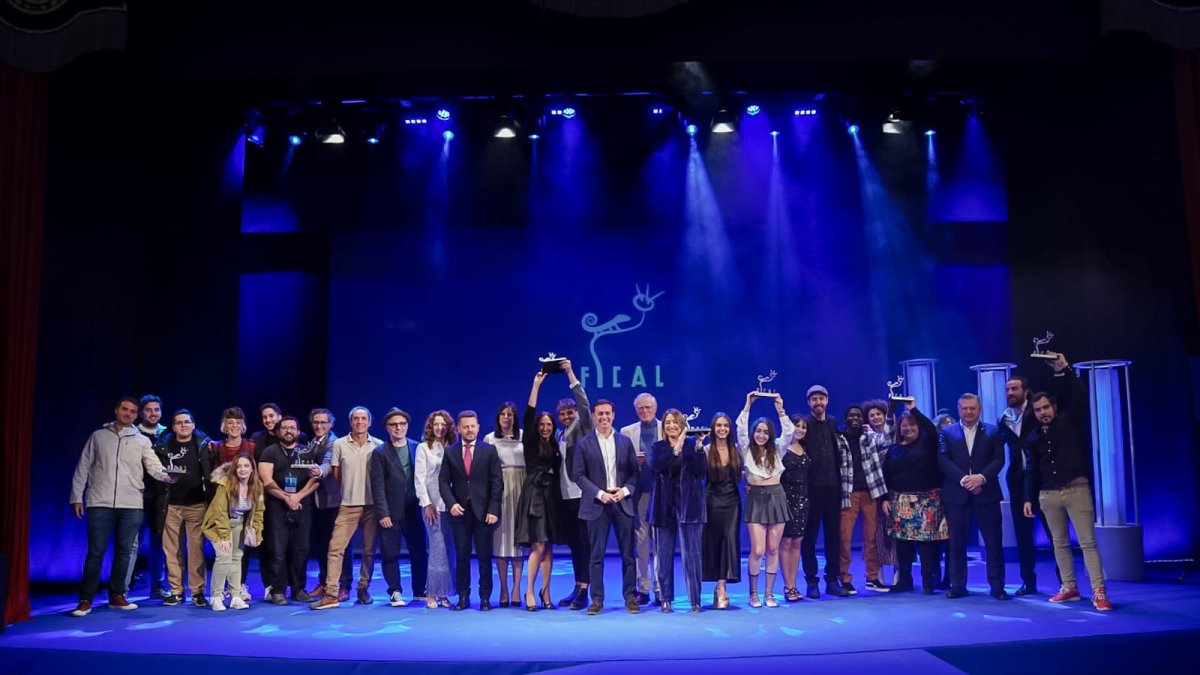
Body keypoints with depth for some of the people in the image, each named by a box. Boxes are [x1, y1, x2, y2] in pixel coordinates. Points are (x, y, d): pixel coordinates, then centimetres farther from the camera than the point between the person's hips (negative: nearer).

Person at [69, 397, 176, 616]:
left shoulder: (142, 441, 9)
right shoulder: (98, 436, 8)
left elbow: (154, 467, -3)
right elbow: (83, 468, 8)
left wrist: (166, 475, -25)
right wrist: (77, 497, 2)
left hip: (131, 505, 1)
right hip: (100, 503, -1)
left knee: (124, 551, 7)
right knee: (95, 552, -1)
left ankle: (117, 596, 17)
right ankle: (85, 600, 7)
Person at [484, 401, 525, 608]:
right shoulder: (489, 439, 6)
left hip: (520, 488, 0)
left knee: (518, 537, 2)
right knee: (501, 538, 2)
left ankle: (516, 590, 8)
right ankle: (504, 590, 9)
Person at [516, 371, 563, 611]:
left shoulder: (555, 447, 13)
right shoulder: (530, 443, 1)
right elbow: (528, 416, -9)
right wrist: (536, 384, -12)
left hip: (551, 497, 4)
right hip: (534, 495, -4)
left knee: (548, 547, 6)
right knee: (538, 546, -10)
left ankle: (545, 592, 14)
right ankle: (529, 592, 0)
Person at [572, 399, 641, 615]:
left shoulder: (625, 441, 10)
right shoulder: (584, 443, 2)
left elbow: (635, 471, 9)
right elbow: (578, 474, -2)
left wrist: (625, 490, -8)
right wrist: (599, 494, -11)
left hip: (623, 502, 2)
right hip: (597, 504, -2)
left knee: (628, 554, 4)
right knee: (596, 555, 1)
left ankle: (630, 597, 12)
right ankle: (597, 599, 8)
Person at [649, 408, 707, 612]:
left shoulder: (693, 444, 5)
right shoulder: (657, 447, 8)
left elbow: (702, 471, -6)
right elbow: (657, 465, -13)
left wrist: (699, 447, -18)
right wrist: (677, 448, -21)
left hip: (689, 504, -2)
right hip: (665, 505, 2)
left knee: (692, 554, -2)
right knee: (664, 554, 5)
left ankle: (695, 599, 5)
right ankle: (665, 598, 14)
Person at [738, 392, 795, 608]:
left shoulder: (777, 449, 10)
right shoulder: (747, 449, 5)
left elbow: (789, 432, -4)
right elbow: (741, 428, -8)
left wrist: (780, 409, -10)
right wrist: (748, 405, -10)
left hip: (776, 497, 2)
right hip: (755, 498, -2)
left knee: (773, 549, 4)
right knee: (758, 550, -8)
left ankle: (769, 593, 14)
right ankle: (753, 593, 9)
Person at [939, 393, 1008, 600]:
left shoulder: (992, 432, 10)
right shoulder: (947, 432, 9)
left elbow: (998, 459, 0)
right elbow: (943, 460, -2)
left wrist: (981, 477, -16)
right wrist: (963, 479, -15)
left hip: (986, 493, 0)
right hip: (956, 494, 0)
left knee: (994, 541, 1)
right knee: (957, 542, 3)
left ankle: (997, 586, 9)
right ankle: (957, 585, 11)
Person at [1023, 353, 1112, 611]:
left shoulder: (1070, 421, 2)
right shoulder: (1033, 436, 10)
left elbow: (1079, 395, -13)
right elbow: (1032, 470, 13)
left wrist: (1063, 370, -22)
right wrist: (1029, 498, 9)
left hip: (1077, 490, -4)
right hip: (1049, 495, 4)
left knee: (1088, 542, -7)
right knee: (1060, 543, 9)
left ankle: (1099, 592, -8)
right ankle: (1069, 588, 17)